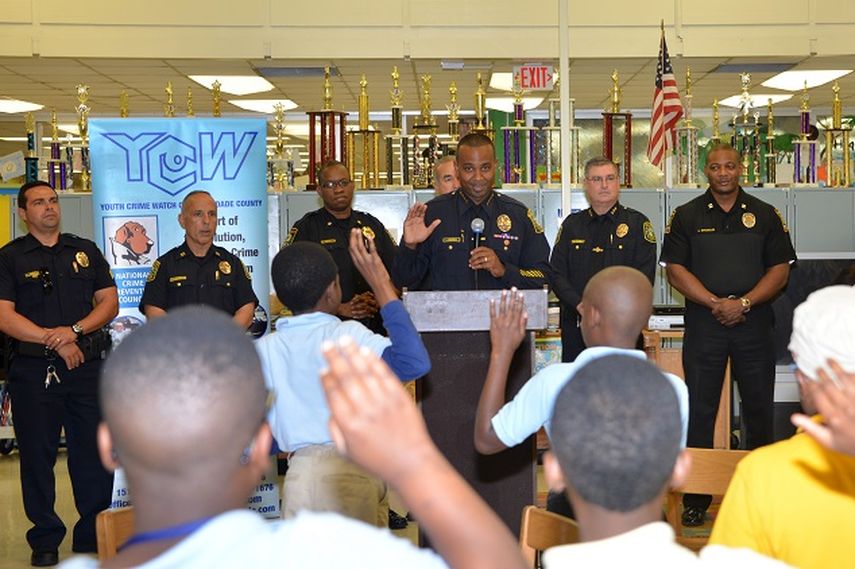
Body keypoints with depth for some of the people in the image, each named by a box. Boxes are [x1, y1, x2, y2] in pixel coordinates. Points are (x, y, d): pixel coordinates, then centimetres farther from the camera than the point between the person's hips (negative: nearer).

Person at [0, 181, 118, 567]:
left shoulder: (86, 251, 13)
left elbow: (109, 302, 8)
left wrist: (74, 330, -9)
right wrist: (55, 342, -12)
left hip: (89, 365, 2)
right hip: (34, 371, -2)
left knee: (96, 454, 4)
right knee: (37, 456, 4)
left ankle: (94, 536, 17)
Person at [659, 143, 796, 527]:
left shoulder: (765, 215, 9)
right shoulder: (687, 216, 6)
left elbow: (780, 269, 4)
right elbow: (675, 269, -1)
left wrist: (744, 302, -11)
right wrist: (715, 303, -12)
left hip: (754, 322, 1)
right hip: (703, 323, -1)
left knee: (759, 408, 6)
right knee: (700, 410, 2)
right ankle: (696, 499, 9)